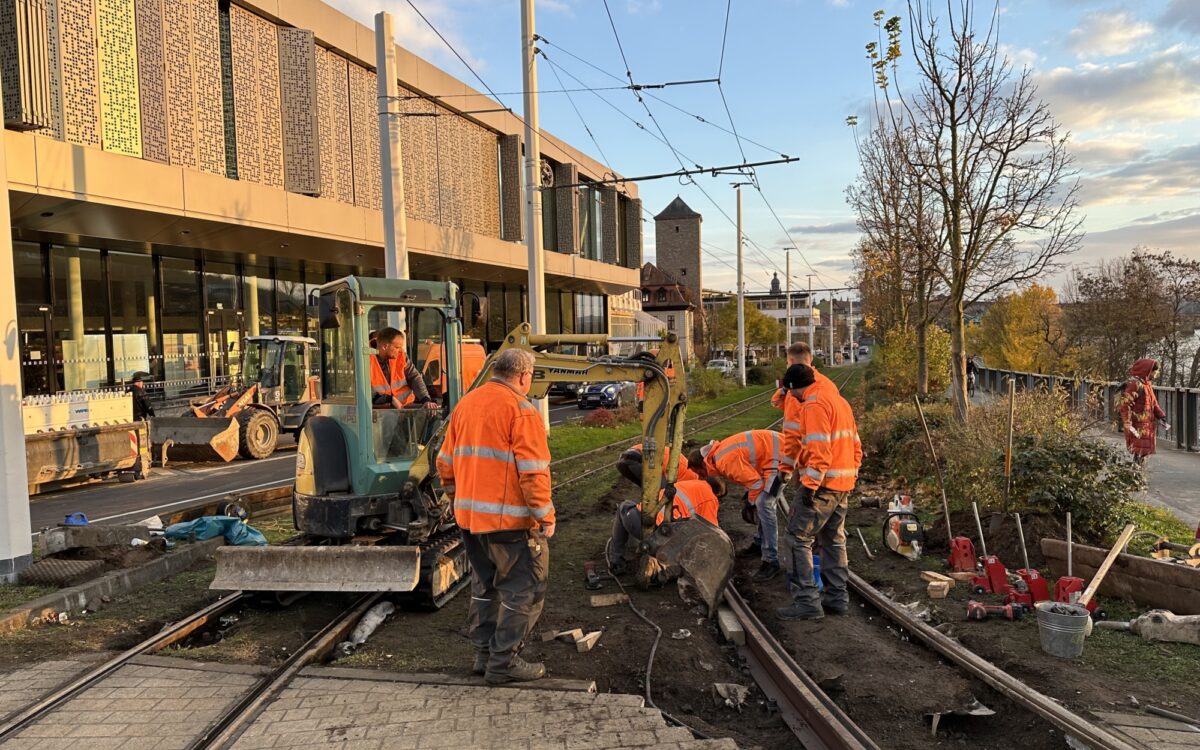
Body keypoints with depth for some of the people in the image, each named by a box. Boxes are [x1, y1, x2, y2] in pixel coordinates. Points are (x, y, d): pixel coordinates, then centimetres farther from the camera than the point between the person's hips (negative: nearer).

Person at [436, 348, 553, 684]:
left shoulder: (465, 404, 11)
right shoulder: (521, 410, -12)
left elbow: (446, 462, 15)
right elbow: (533, 471, -18)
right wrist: (545, 516, -11)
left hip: (469, 517, 8)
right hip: (510, 519, -8)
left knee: (484, 586, 20)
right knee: (524, 591, 5)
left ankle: (484, 654, 28)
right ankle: (504, 663, 9)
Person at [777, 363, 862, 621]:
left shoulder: (814, 406, -14)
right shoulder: (838, 400, 17)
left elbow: (819, 451, -22)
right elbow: (856, 446, 19)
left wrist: (809, 485, -20)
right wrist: (851, 475, 21)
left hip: (822, 484, -9)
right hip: (844, 484, 10)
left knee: (800, 539, -4)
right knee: (834, 540, 17)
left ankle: (807, 602, -5)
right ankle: (837, 597, 23)